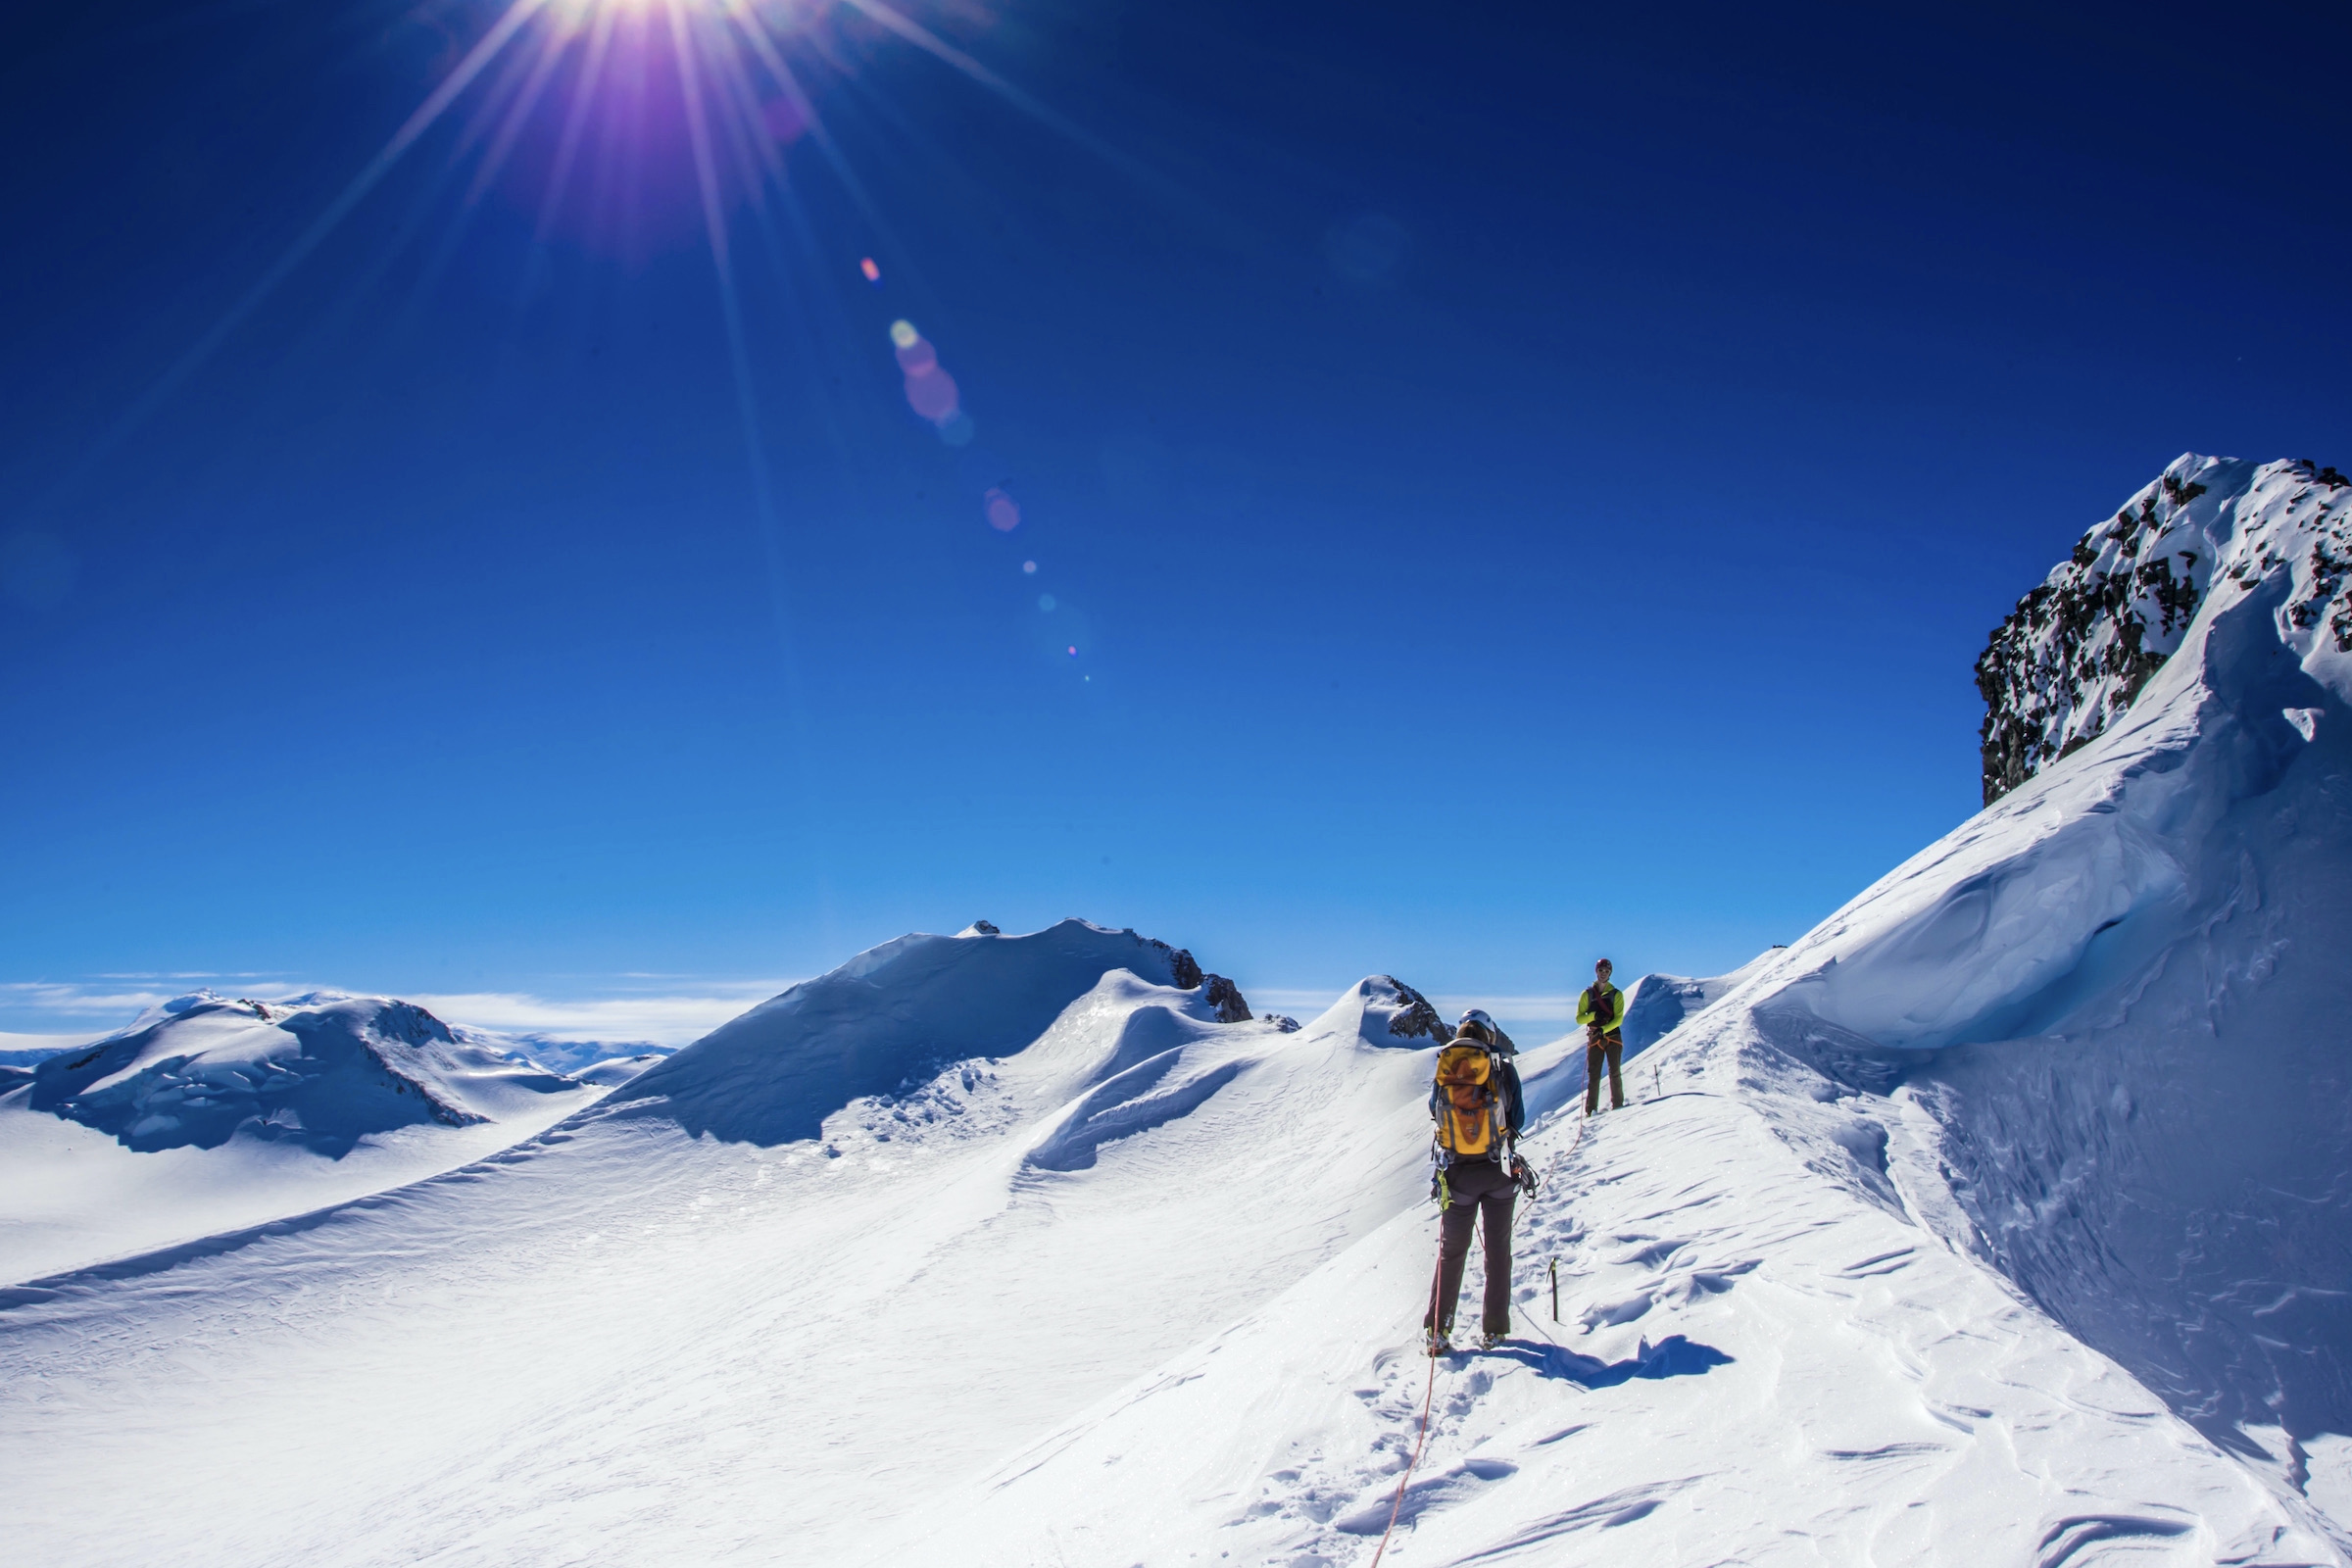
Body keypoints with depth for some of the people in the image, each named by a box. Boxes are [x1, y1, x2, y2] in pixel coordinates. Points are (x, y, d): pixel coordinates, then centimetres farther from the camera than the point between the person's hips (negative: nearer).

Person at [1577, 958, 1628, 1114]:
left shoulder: (1616, 994, 5)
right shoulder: (1587, 994, 7)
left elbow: (1618, 1019, -5)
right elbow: (1579, 1018, 4)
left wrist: (1604, 1029, -20)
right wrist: (1593, 1016, -15)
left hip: (1613, 1036, 0)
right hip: (1594, 1039, 0)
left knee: (1614, 1073, -3)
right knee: (1593, 1075, -3)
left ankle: (1617, 1105, 5)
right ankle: (1591, 1109, -4)